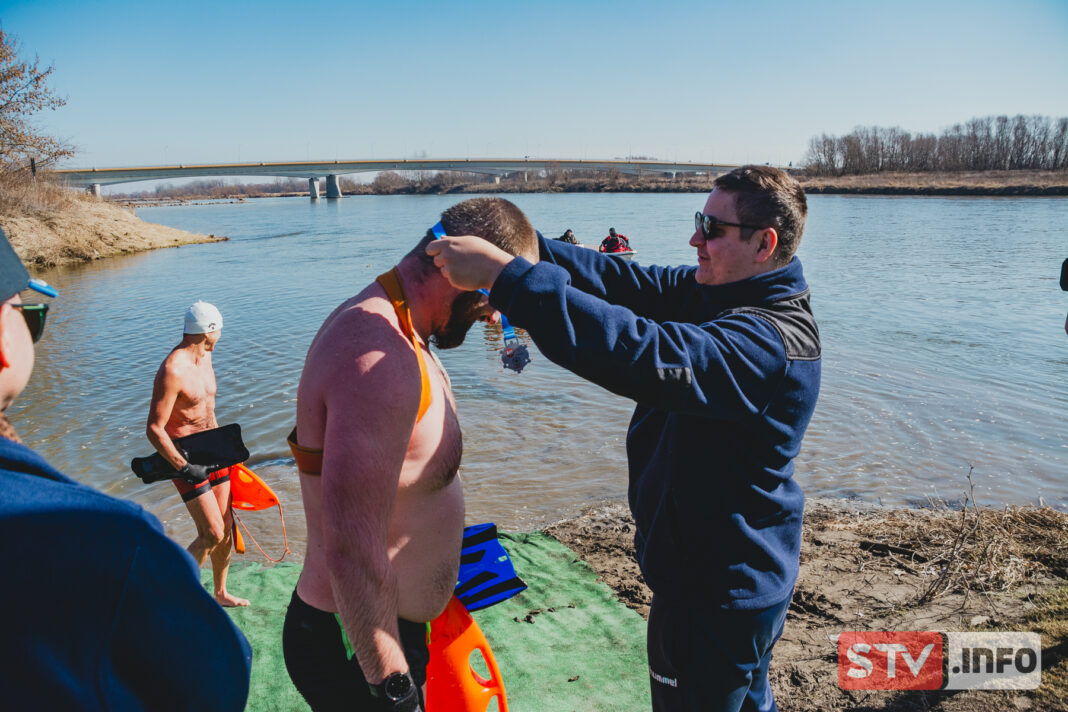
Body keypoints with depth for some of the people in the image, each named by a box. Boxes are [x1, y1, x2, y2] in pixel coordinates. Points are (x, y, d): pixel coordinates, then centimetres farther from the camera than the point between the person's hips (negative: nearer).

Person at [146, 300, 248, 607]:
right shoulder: (172, 371, -23)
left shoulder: (205, 356, 6)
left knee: (226, 527, 12)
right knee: (212, 533, -9)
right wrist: (184, 467, -24)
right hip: (186, 457, -8)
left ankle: (221, 593, 30)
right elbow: (154, 429, -22)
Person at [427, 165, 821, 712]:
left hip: (717, 597, -9)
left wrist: (504, 274, -42)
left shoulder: (768, 343, -31)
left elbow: (643, 353, -43)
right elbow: (627, 282, -4)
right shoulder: (719, 293, 0)